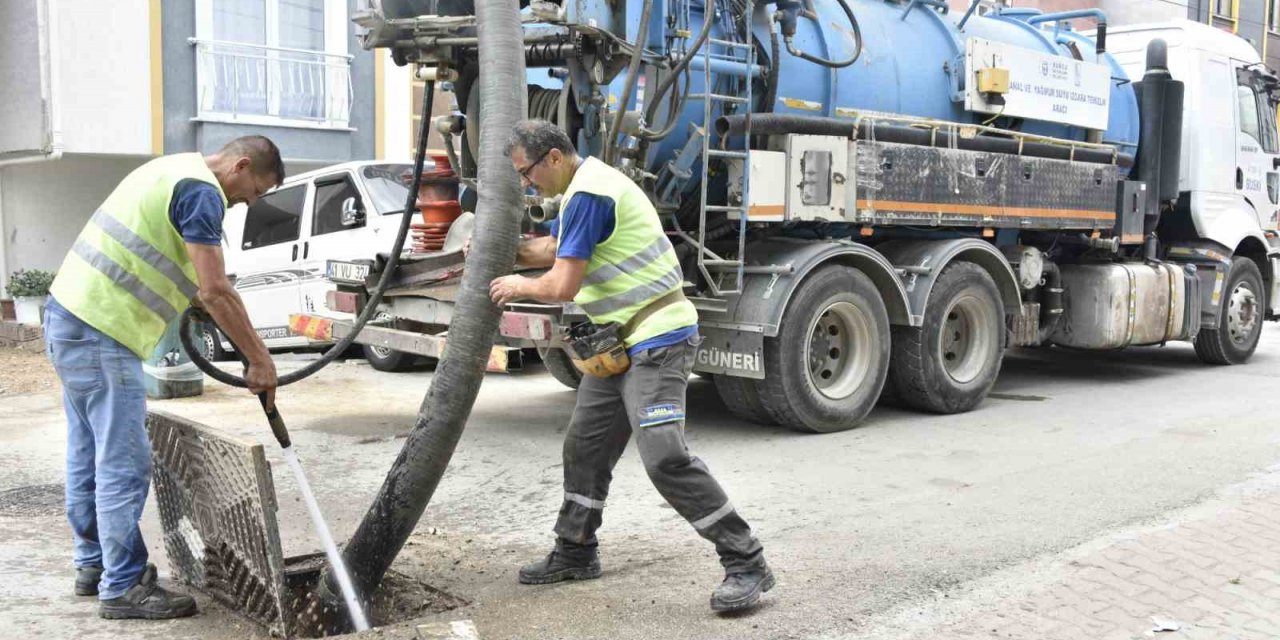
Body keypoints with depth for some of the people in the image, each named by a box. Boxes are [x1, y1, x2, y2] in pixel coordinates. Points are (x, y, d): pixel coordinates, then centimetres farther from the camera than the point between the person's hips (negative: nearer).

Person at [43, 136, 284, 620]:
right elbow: (215, 292, -19)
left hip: (71, 317, 11)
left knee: (90, 455, 17)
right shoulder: (201, 190, -13)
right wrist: (260, 359, -13)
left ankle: (93, 564, 28)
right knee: (124, 465, -5)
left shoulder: (175, 171, 18)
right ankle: (123, 587, 2)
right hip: (100, 333, -11)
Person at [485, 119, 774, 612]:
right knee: (586, 446, 15)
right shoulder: (585, 185, 15)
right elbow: (551, 248, 30)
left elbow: (563, 286, -21)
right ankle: (574, 553, 29)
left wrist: (519, 286, -1)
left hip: (658, 340, -11)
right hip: (620, 341, 11)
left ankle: (746, 564, -10)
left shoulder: (588, 194, -18)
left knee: (665, 456, -18)